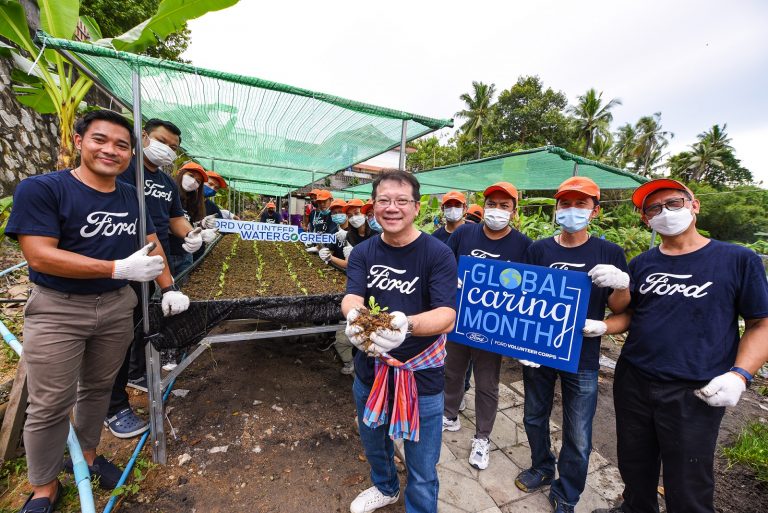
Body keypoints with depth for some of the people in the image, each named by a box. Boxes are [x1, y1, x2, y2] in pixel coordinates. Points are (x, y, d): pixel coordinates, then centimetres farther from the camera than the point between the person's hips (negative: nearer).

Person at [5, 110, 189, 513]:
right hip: (56, 310, -4)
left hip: (117, 306, 4)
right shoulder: (40, 189, -12)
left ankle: (87, 454, 39)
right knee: (50, 404, 6)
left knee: (98, 388, 17)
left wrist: (169, 288, 3)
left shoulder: (131, 196, 4)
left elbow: (151, 242, 11)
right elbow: (39, 255, -20)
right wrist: (120, 268, -26)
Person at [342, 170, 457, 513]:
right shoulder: (362, 252, -3)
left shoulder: (438, 253, -16)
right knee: (373, 445, 29)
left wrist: (406, 324, -44)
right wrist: (354, 315, -40)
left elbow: (447, 315, -24)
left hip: (421, 376, -4)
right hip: (370, 370, 5)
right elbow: (351, 297, -16)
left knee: (422, 471, 14)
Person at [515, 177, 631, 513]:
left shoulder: (610, 253, -4)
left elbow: (618, 308, 0)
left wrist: (622, 284, -21)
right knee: (535, 418, 19)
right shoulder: (538, 249, -2)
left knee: (578, 437, 10)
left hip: (582, 357, -1)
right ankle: (542, 469, 47)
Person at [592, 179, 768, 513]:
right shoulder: (641, 265, 5)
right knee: (634, 465, 22)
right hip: (632, 383, 3)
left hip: (695, 394, -3)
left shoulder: (738, 260, -4)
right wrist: (601, 326, -9)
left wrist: (739, 375, -15)